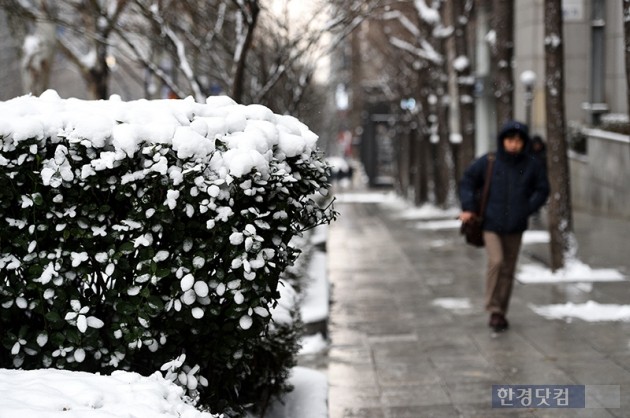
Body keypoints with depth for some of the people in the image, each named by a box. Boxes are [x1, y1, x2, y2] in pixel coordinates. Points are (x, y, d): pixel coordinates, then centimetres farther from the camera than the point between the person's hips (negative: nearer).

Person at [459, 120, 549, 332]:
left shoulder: (531, 165, -2)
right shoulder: (488, 162, -7)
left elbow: (542, 190, 10)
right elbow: (467, 181, 5)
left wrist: (527, 210, -2)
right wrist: (468, 208, -5)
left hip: (515, 227, 3)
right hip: (491, 223, -2)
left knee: (508, 270, 9)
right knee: (496, 261, -19)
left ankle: (500, 313, 21)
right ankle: (494, 310, -8)